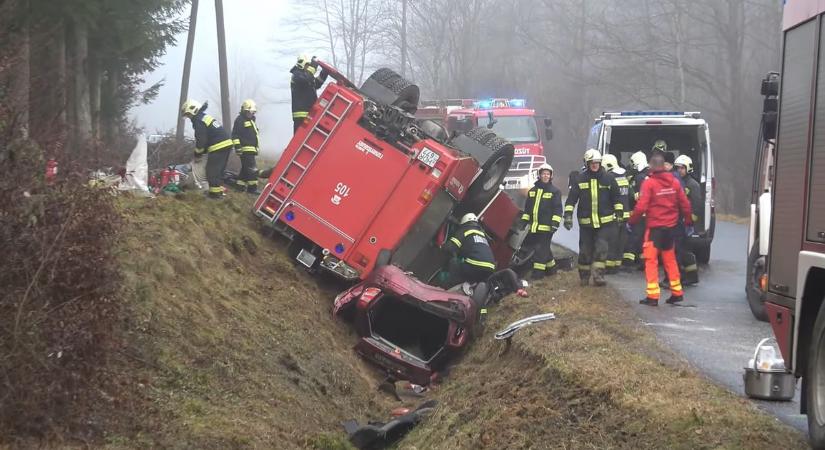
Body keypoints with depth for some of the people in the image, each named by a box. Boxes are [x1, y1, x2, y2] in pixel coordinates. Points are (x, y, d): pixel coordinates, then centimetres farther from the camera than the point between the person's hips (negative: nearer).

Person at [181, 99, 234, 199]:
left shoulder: (198, 121, -10)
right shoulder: (206, 116, 22)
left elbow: (201, 139, -12)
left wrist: (198, 153, 3)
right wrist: (203, 150, 23)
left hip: (218, 147, -10)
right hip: (226, 143, 10)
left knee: (212, 171, -4)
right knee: (219, 170, 17)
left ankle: (215, 192, -5)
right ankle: (219, 190, 21)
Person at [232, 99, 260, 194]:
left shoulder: (251, 120, 22)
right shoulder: (240, 120, -9)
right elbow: (235, 135, -15)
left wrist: (257, 146, 32)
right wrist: (237, 146, -21)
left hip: (252, 149, 10)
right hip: (245, 149, -10)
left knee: (245, 168, 14)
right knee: (252, 169, -14)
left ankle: (241, 186, 21)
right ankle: (252, 188, -14)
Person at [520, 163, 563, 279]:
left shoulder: (555, 191, 1)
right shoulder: (532, 191, 16)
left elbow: (557, 209, -5)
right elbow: (527, 208, 20)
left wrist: (555, 222, -14)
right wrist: (524, 220, 13)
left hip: (546, 226, -6)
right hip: (533, 226, 6)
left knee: (542, 248, -9)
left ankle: (538, 271, -8)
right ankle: (551, 267, 25)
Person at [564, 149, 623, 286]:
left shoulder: (608, 178, 2)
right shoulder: (580, 179, 2)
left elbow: (616, 198, 10)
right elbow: (571, 198, 2)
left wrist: (619, 212, 5)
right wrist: (568, 215, -6)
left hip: (605, 222, -1)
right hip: (586, 222, 1)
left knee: (601, 248, -11)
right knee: (585, 250, 6)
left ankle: (598, 275, -9)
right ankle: (584, 276, 20)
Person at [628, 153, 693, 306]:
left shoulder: (649, 183, -12)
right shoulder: (674, 182, 3)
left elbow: (641, 207, -17)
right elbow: (685, 204, 7)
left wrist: (631, 222, -3)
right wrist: (688, 222, 19)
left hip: (654, 227, -5)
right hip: (671, 227, 5)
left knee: (651, 260, 0)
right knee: (670, 259, 17)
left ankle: (653, 296, -5)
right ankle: (677, 293, 20)